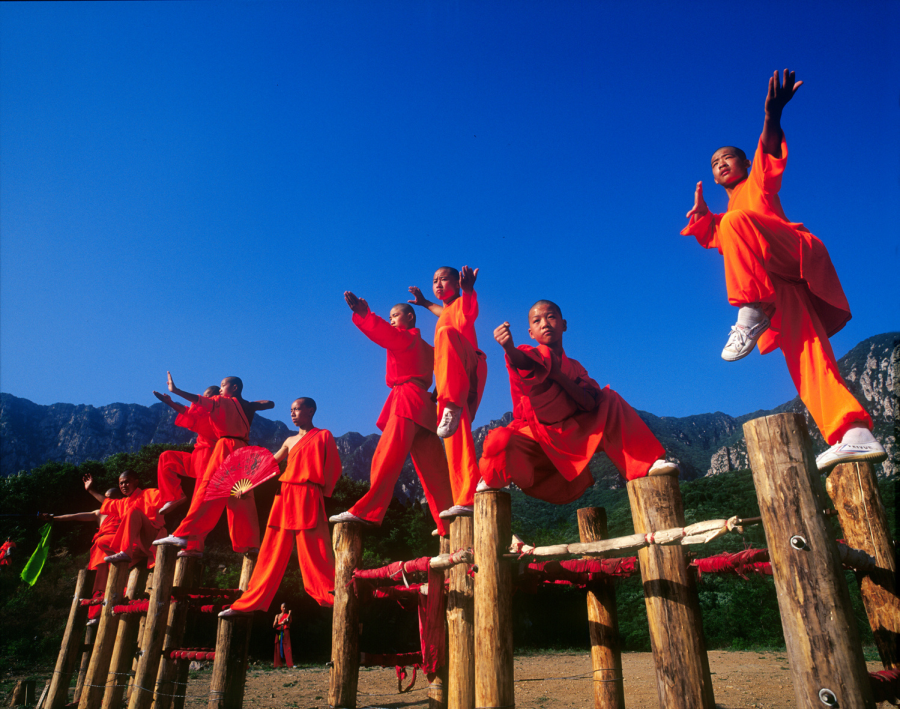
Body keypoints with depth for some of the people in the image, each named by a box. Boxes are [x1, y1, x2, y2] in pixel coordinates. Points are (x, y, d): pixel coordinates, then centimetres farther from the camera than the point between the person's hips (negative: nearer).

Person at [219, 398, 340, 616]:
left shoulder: (323, 436, 4)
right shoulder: (290, 441, 19)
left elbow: (334, 468, -1)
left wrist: (325, 490, -11)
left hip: (308, 498, -6)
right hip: (285, 497, 6)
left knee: (313, 552, -9)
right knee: (271, 552, 8)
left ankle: (331, 596, 0)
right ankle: (250, 603, 13)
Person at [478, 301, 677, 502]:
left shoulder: (575, 368, 11)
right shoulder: (533, 355, -4)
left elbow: (590, 403, -10)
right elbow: (523, 361, -33)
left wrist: (557, 374, -22)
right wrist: (509, 349, -59)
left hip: (572, 436, 4)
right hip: (537, 438, -3)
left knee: (611, 401, -7)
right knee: (502, 442, -35)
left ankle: (645, 463, -6)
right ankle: (490, 481, 1)